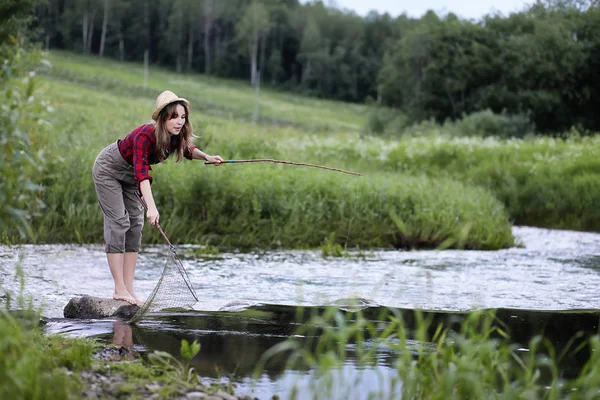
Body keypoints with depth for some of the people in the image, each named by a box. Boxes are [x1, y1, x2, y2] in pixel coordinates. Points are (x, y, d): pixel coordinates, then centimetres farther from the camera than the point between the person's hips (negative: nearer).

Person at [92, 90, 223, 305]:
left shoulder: (176, 137, -17)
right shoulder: (145, 135, -38)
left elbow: (187, 149, 9)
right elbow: (141, 171, -49)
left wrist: (206, 157, -9)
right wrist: (151, 207, -59)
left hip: (129, 175, 8)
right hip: (108, 169, -8)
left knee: (135, 224, 2)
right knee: (118, 223, -13)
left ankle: (129, 290, 3)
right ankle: (119, 290, -11)